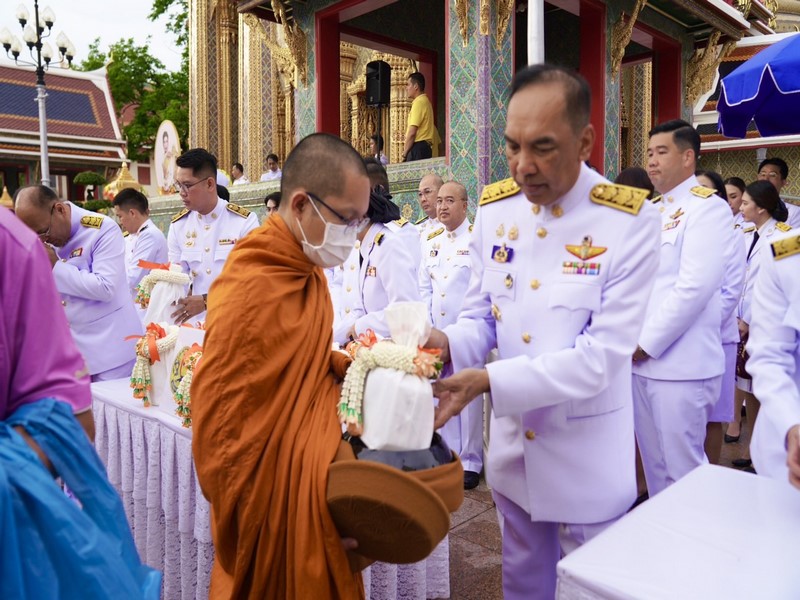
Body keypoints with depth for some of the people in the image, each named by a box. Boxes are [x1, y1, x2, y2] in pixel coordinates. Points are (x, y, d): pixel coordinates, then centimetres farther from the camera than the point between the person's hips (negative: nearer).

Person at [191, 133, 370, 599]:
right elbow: (222, 428, -22)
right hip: (278, 497, -8)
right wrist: (266, 523, -16)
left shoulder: (301, 270, 2)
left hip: (305, 472, 8)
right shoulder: (253, 291, -25)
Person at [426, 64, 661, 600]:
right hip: (511, 445, 4)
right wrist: (449, 344, -21)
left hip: (587, 455, -4)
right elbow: (481, 316, 1)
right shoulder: (495, 208, -4)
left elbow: (601, 355, -22)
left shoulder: (630, 221, -18)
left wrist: (487, 381, -30)